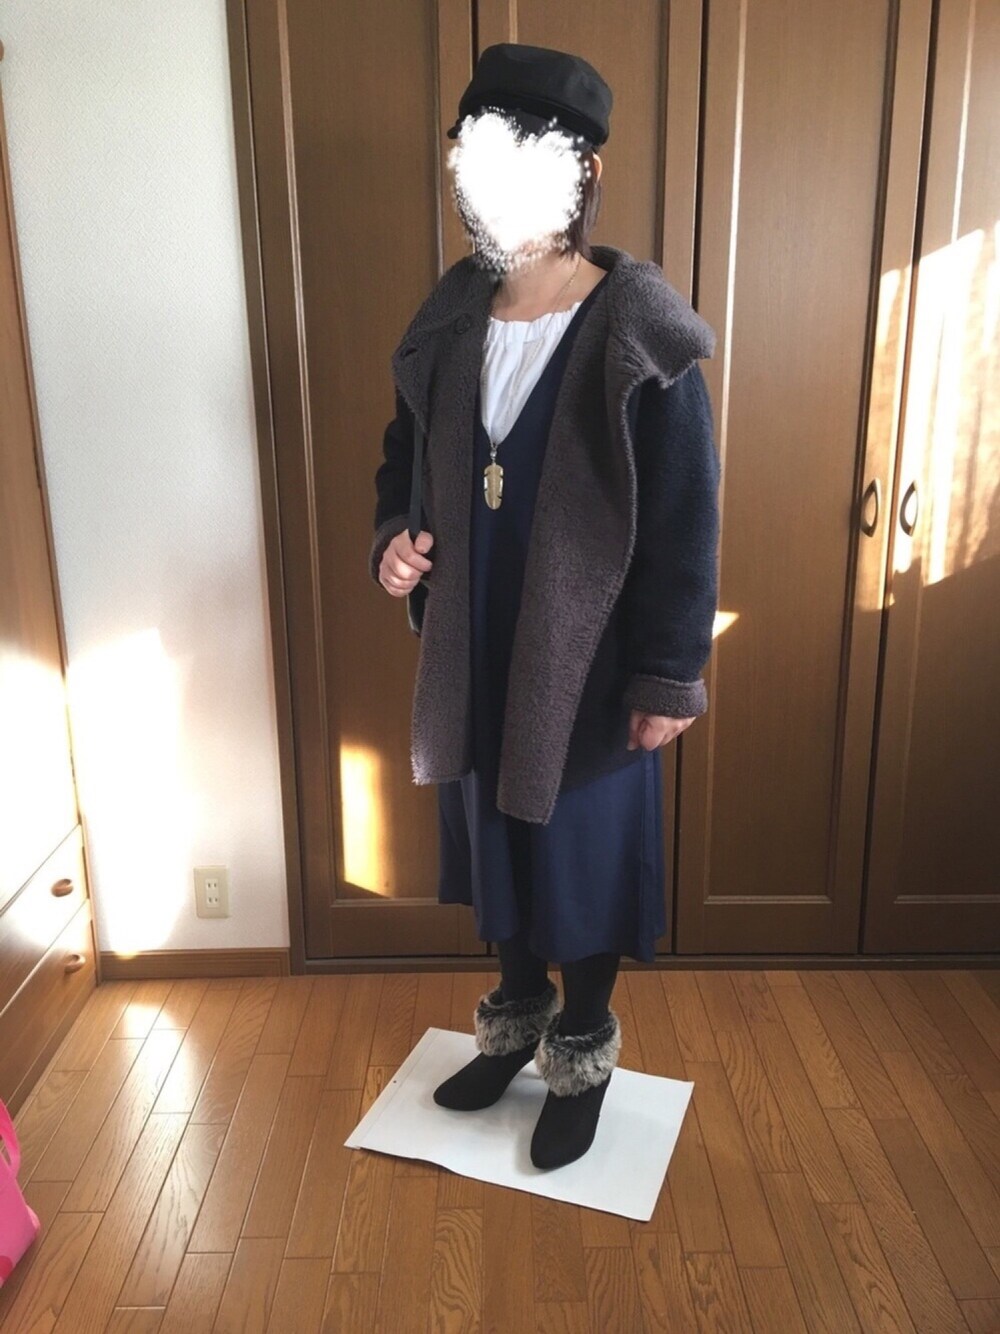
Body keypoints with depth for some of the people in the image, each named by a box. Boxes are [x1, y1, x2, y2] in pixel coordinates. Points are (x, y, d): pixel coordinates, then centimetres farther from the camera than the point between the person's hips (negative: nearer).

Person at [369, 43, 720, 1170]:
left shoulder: (641, 339, -14)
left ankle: (581, 1056, 37)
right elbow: (408, 457, 15)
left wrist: (667, 678, -12)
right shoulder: (449, 323, 1)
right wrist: (396, 536, -6)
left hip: (587, 665, -5)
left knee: (585, 860, 12)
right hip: (476, 655, 5)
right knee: (497, 845, 20)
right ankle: (515, 1021, 45)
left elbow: (685, 524, -12)